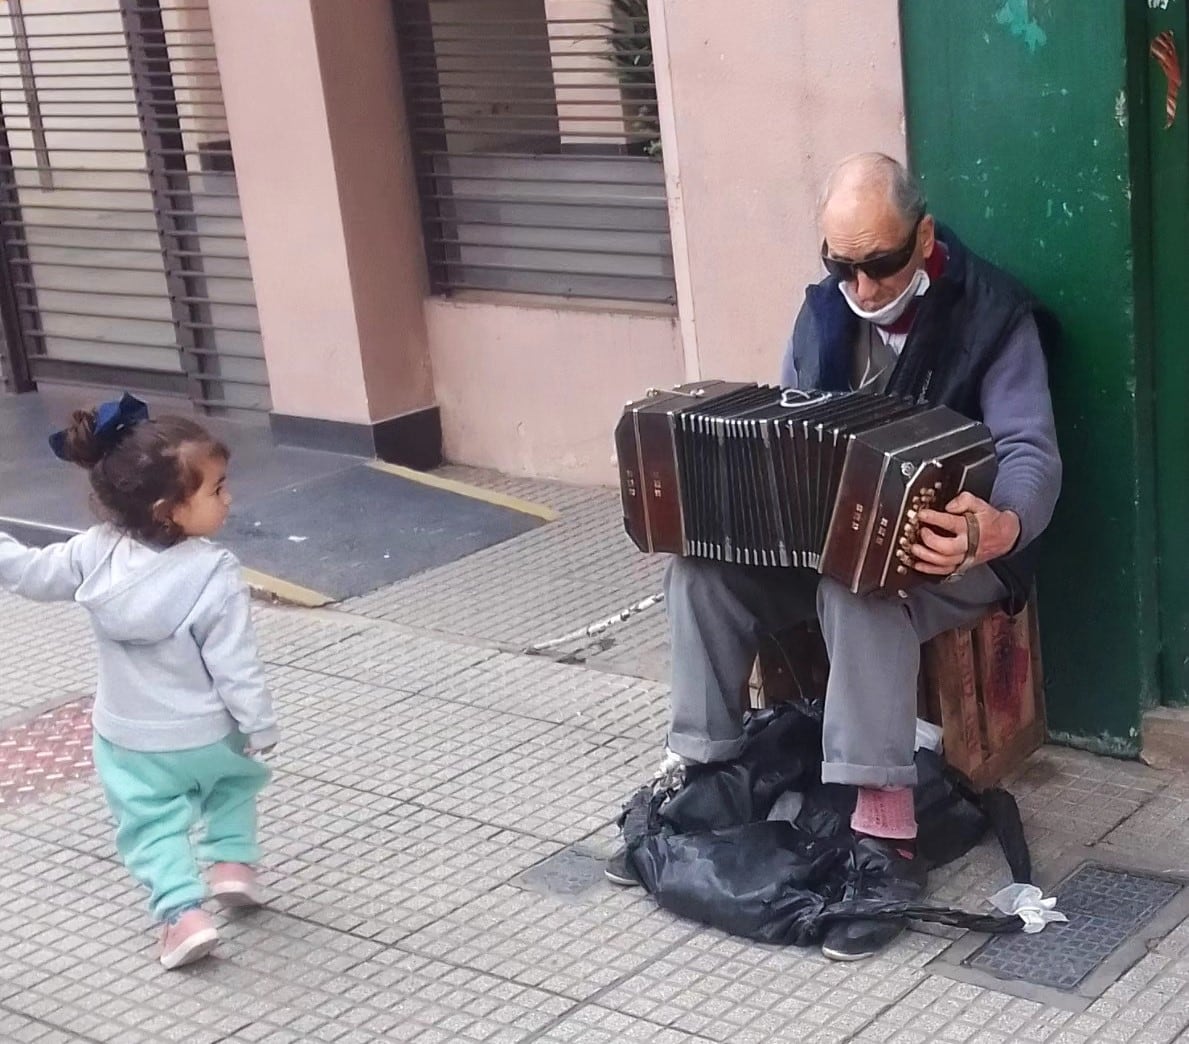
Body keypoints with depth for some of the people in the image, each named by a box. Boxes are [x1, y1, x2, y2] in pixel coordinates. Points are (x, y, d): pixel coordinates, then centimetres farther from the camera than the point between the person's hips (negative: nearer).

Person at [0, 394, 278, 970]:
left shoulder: (98, 552, -17)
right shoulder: (214, 575, -26)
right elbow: (234, 664, -20)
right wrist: (259, 728, -8)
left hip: (129, 740, 2)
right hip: (207, 734, -1)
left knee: (150, 826, 15)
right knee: (233, 778, 29)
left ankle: (184, 913, 2)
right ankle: (233, 862, 20)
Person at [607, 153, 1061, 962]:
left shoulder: (994, 313, -14)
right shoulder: (826, 308, 6)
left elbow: (1032, 455, -23)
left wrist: (1001, 527, -46)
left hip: (948, 552, -6)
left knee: (857, 590, -37)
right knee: (701, 566, -17)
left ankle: (885, 837, -36)